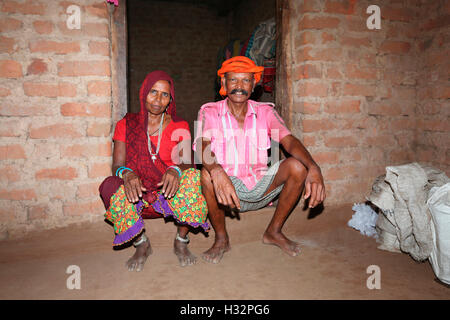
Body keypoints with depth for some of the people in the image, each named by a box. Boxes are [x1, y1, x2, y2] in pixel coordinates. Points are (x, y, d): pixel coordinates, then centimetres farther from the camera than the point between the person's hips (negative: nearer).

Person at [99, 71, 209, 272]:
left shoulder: (179, 127, 4)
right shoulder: (126, 125, 3)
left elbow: (187, 162, -8)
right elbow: (117, 165, -5)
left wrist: (176, 170, -33)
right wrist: (126, 173, -30)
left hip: (170, 193, 0)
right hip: (137, 195, 0)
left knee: (192, 177, -30)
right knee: (112, 187, -30)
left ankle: (181, 242, -8)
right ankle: (141, 244, -6)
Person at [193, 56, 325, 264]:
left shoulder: (265, 112, 3)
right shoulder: (209, 112, -4)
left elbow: (289, 141, -13)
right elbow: (202, 146, -23)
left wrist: (313, 168, -33)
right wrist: (217, 171, -46)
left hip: (259, 188, 3)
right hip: (225, 187, -2)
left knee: (297, 166, -19)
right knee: (208, 174, -33)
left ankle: (274, 232, 1)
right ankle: (221, 239, -8)